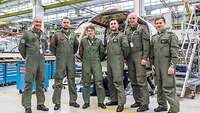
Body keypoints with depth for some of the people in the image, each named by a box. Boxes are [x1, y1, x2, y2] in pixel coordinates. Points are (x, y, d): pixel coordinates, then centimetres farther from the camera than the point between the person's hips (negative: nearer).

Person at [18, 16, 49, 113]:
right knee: (29, 83, -3)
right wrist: (26, 57, 8)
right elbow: (21, 47, 3)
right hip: (31, 62, -5)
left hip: (41, 62, 5)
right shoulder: (27, 33, 0)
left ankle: (40, 104, 21)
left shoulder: (44, 35, 13)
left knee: (40, 83, 10)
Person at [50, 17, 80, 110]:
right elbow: (52, 46, 5)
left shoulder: (73, 34, 9)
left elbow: (76, 45, 21)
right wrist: (57, 54, 4)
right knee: (58, 81, 0)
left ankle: (73, 101, 20)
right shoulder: (57, 35, -1)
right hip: (60, 61, -3)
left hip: (71, 61, 4)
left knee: (72, 81, 9)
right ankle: (57, 102, 10)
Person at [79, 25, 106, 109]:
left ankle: (100, 102, 5)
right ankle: (86, 102, 16)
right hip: (86, 64, 1)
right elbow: (80, 52, 17)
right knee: (86, 83, 5)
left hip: (96, 63, -1)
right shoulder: (83, 41, 8)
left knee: (99, 82, -6)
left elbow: (102, 52, 15)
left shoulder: (99, 41, 7)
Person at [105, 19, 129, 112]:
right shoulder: (108, 37, 21)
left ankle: (121, 103, -7)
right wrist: (108, 57, 12)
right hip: (109, 61, 8)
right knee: (110, 81, 11)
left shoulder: (121, 35, 0)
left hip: (118, 60, -7)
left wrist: (124, 56, -3)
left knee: (118, 81, -12)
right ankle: (114, 99, 23)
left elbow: (125, 46, -13)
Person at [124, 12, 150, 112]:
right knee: (133, 81, 9)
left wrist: (144, 58, -14)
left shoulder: (142, 28, 0)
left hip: (139, 56, -6)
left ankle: (145, 103, 1)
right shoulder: (127, 30, 16)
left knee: (141, 80, -8)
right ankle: (138, 101, 21)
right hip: (130, 57, 6)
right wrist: (125, 57, 11)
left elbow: (146, 44, -7)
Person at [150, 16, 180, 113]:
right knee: (159, 87, 13)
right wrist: (152, 65, 12)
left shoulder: (171, 35, 0)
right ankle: (162, 105, 27)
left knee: (168, 87, -8)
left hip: (167, 65, -6)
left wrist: (172, 66, -15)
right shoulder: (154, 38, 16)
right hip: (157, 66, 6)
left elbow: (174, 53, -8)